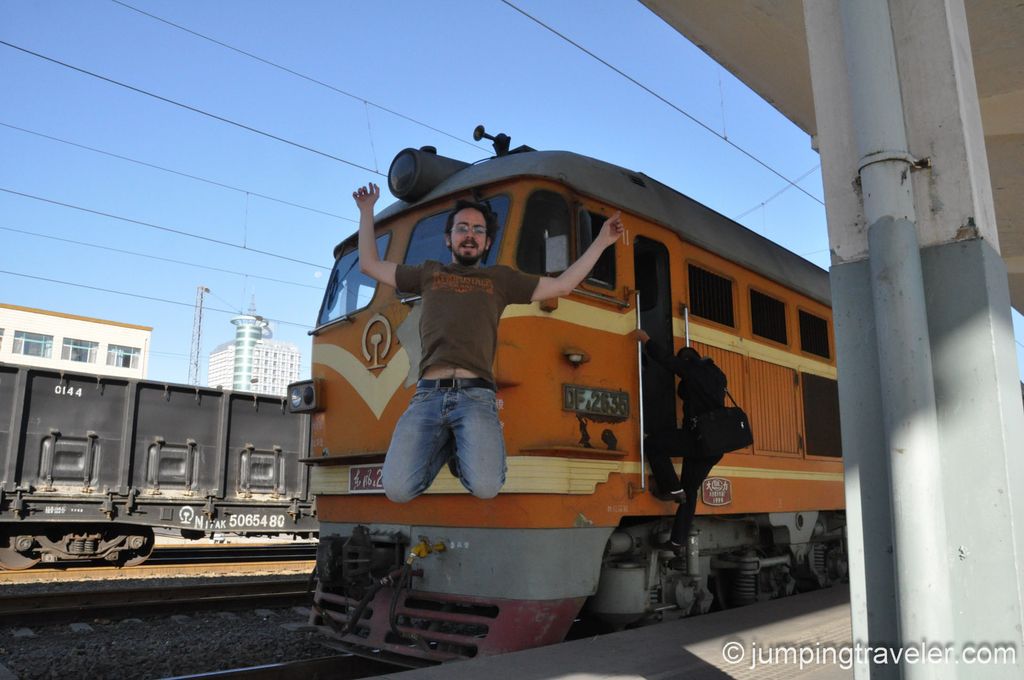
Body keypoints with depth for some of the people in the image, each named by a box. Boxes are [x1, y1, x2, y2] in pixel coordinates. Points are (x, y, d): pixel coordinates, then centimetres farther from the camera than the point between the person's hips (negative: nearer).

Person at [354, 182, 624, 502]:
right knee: (397, 489, -19)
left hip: (476, 395, -1)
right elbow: (369, 265, 32)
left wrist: (601, 241, 22)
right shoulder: (428, 273, 26)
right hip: (428, 394, 1)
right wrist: (367, 211, 33)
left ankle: (464, 444, 9)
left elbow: (562, 285, 22)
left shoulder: (501, 278, 23)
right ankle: (446, 444, 11)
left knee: (485, 487, -25)